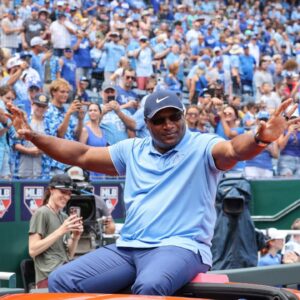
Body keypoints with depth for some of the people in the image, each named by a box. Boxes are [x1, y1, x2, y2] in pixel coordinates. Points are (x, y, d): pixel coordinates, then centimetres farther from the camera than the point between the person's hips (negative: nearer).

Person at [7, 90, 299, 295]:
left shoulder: (201, 146, 1)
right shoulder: (133, 150, 18)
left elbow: (234, 150, -20)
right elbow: (81, 155, 21)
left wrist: (259, 139, -44)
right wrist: (33, 135, 12)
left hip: (181, 246, -6)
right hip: (127, 247, 6)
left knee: (149, 286, -40)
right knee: (61, 281, -10)